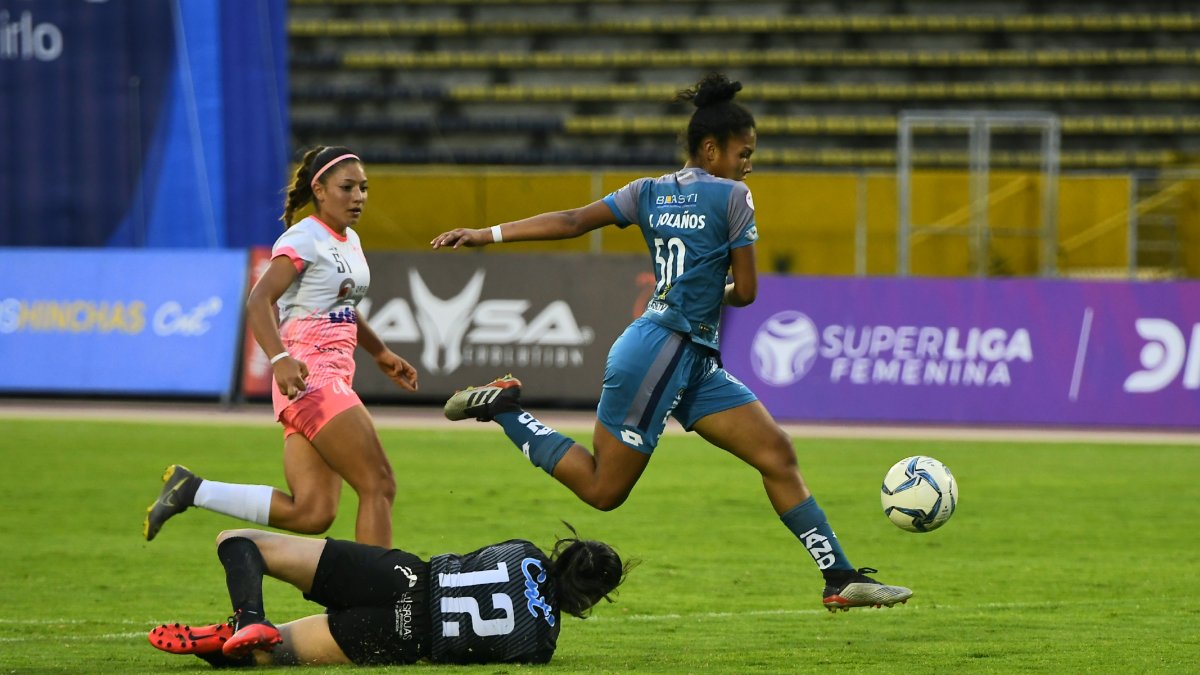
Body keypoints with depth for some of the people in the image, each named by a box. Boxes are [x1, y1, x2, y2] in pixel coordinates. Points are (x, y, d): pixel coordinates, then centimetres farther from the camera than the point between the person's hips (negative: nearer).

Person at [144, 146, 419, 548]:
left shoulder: (349, 241, 18)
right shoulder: (305, 239, -10)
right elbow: (259, 301, -22)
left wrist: (382, 355, 40)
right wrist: (280, 359, -37)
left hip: (332, 380, 9)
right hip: (309, 378, -9)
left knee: (312, 514, -2)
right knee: (378, 485, -12)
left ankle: (190, 489, 5)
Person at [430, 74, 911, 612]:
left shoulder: (649, 192, 12)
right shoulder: (732, 197, -8)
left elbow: (573, 221, 1)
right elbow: (745, 292, -7)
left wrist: (487, 235, -1)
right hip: (660, 353, -9)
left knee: (778, 454, 3)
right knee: (604, 490, 0)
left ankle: (841, 579, 1)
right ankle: (505, 409, 6)